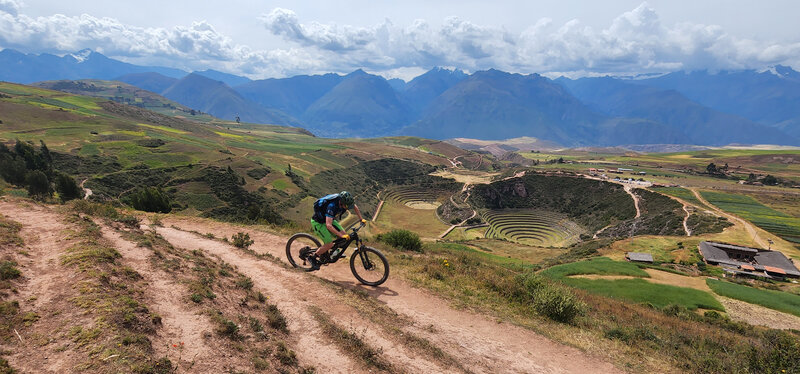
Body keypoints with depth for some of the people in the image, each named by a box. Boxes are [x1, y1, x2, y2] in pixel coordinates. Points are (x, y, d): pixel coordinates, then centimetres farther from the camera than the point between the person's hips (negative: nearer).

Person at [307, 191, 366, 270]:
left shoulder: (343, 201, -17)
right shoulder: (332, 206, -38)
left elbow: (355, 207, 6)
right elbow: (328, 225, -43)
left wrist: (361, 219, 1)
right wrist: (341, 235, -44)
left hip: (329, 219, 8)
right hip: (318, 222, -8)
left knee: (345, 235, -5)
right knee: (329, 244, -16)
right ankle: (312, 258, 5)